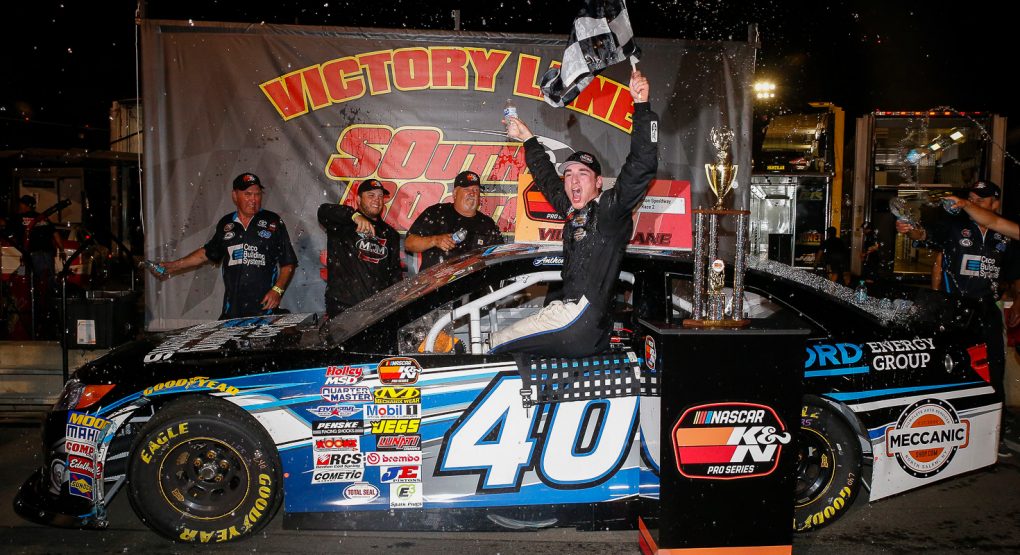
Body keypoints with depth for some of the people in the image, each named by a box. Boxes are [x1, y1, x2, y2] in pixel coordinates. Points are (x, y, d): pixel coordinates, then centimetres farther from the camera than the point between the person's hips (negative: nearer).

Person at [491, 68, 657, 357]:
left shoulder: (610, 209, -6)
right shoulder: (574, 211, 15)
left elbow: (642, 166, -19)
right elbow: (547, 179, 33)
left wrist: (642, 107, -23)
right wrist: (527, 138, 40)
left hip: (581, 322, -9)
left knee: (493, 346, -4)